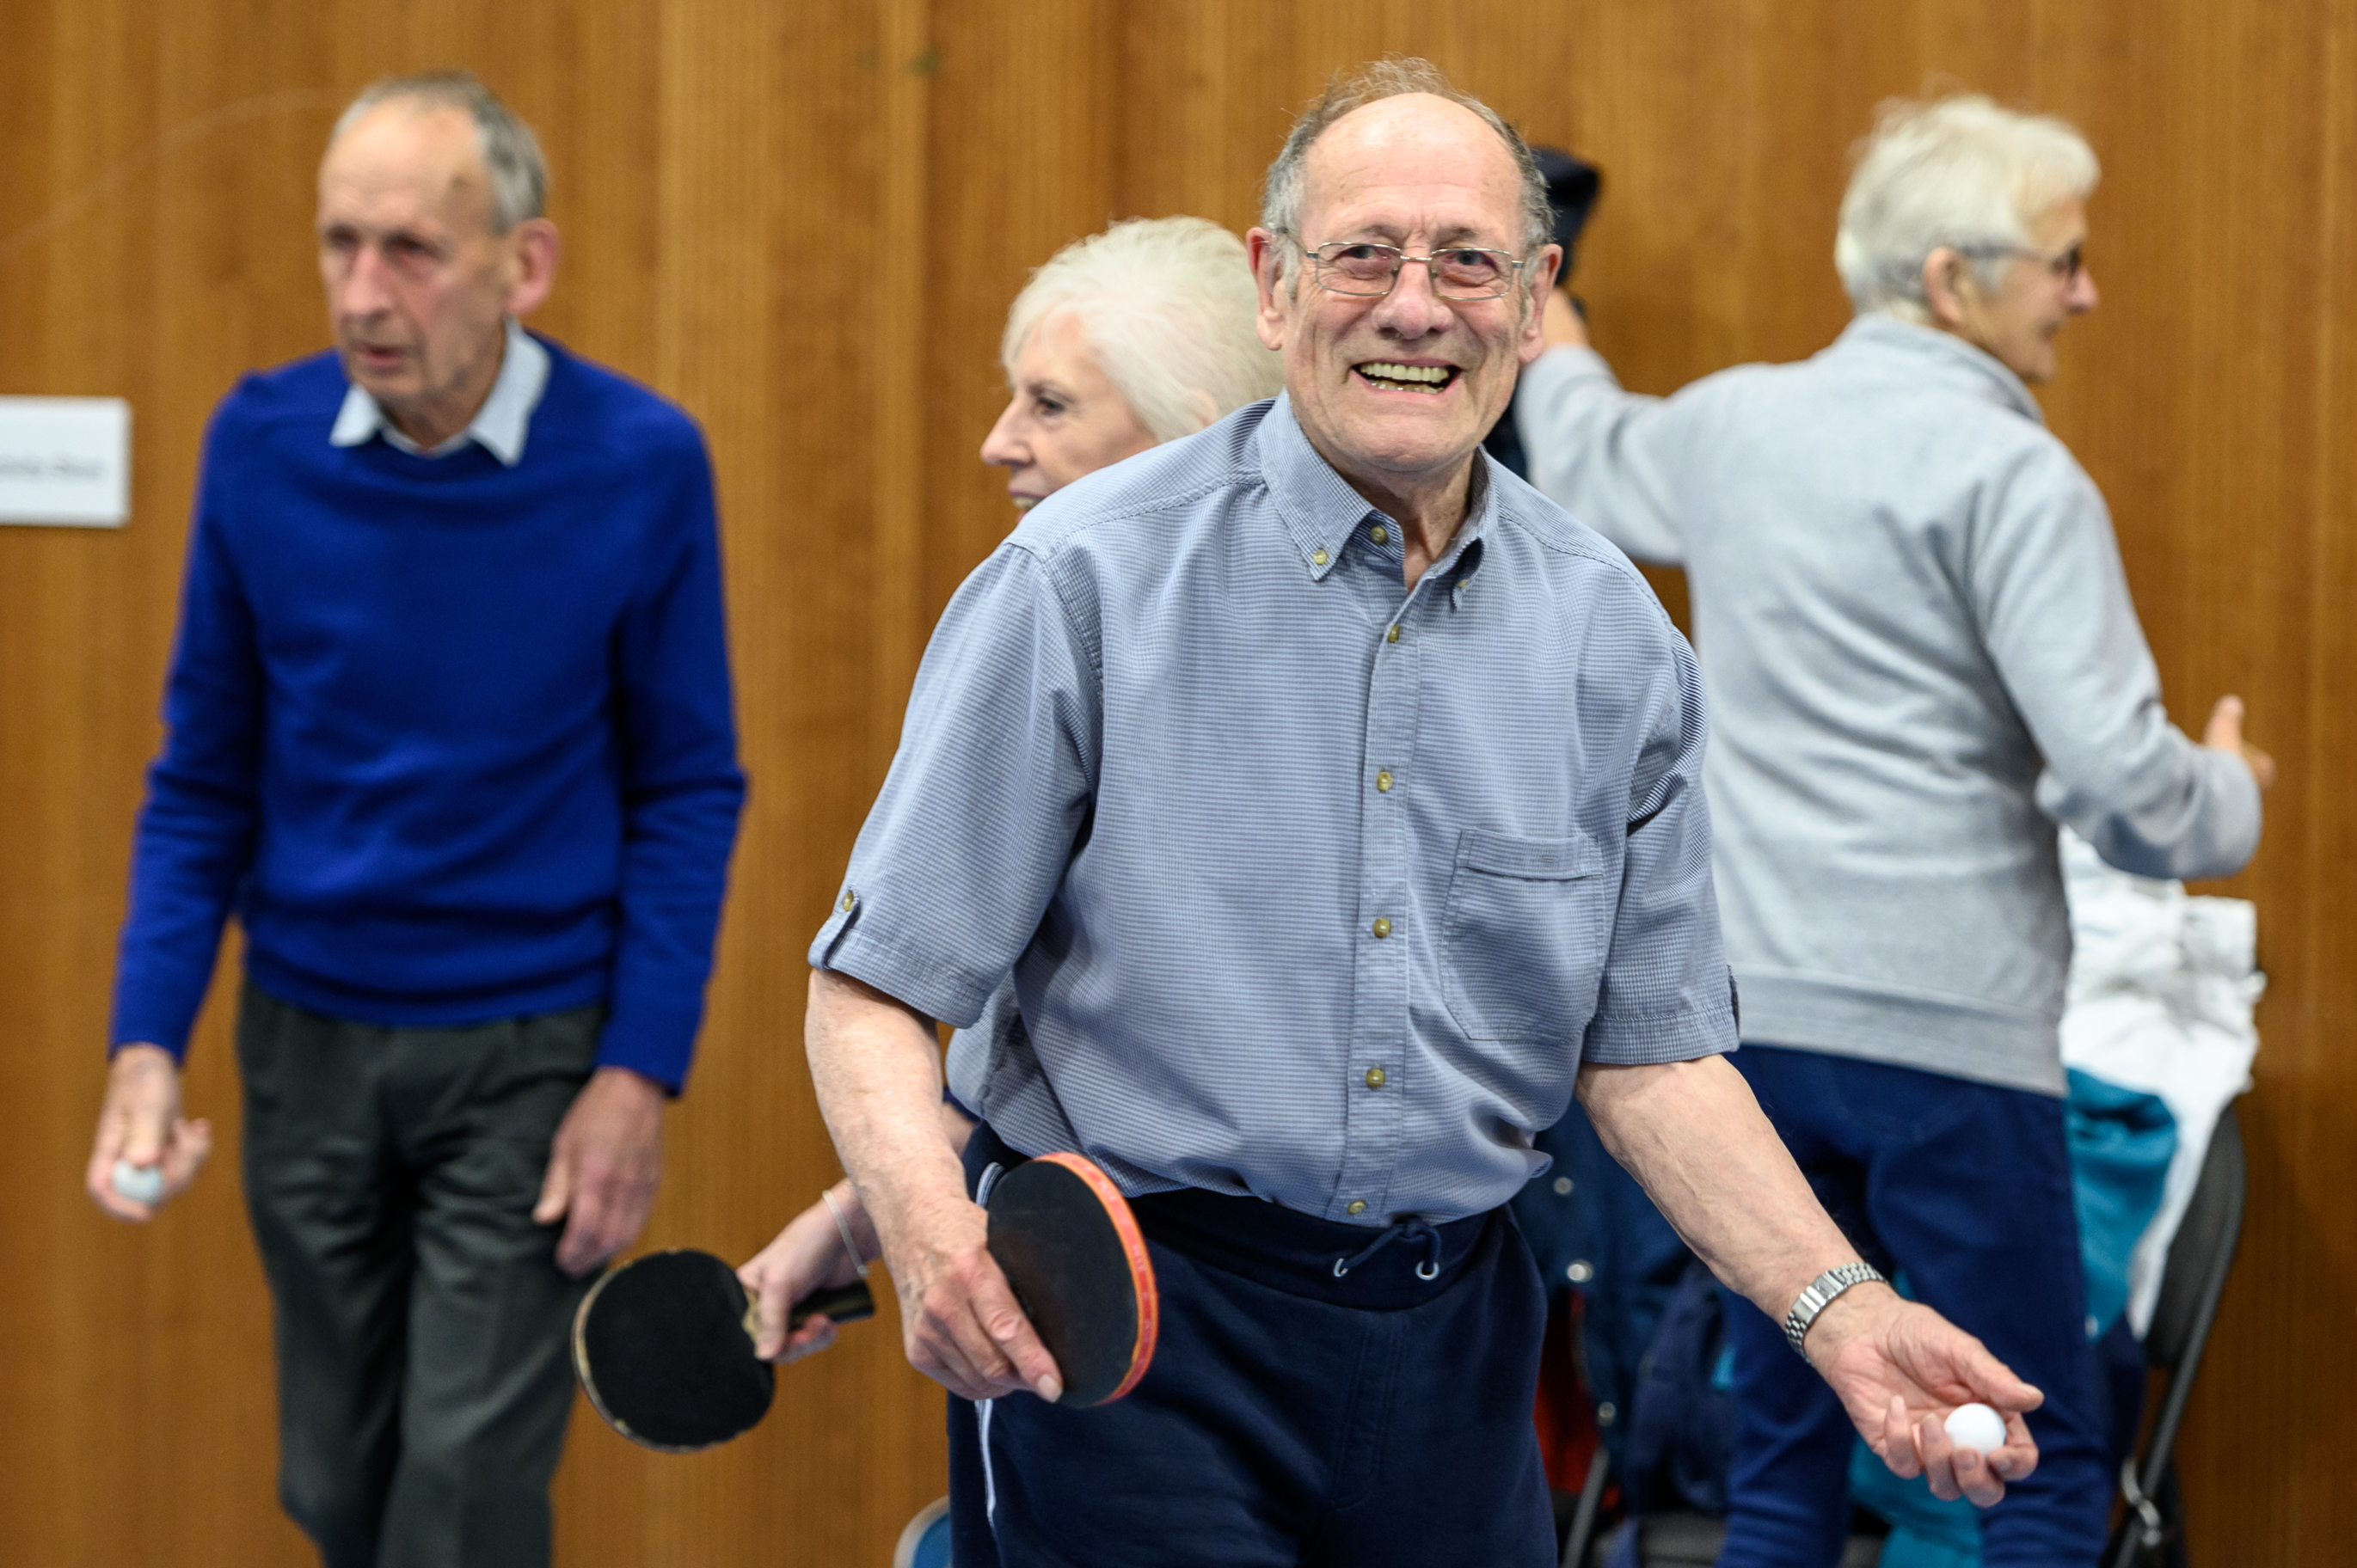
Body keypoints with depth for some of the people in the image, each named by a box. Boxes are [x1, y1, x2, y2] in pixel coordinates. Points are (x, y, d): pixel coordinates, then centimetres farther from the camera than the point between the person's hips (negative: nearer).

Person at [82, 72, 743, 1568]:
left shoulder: (641, 464, -13)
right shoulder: (262, 445, -6)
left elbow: (688, 787, -4)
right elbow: (205, 773, 3)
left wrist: (642, 1069, -10)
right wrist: (147, 1041, -6)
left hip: (532, 1051, -3)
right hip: (310, 1044, 3)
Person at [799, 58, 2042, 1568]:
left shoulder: (1612, 636, 3)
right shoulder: (1087, 579, -10)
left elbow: (1649, 1048, 8)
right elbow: (880, 985, -9)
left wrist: (1837, 1307, -4)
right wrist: (928, 1226, -28)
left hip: (1454, 1328, 4)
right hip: (1118, 1327, -4)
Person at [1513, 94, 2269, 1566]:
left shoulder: (1733, 422, 9)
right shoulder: (2012, 478, -12)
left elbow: (1589, 453, 33)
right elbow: (2120, 779, -18)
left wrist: (1550, 336, 55)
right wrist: (2230, 796, 5)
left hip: (1754, 1017, 7)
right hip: (1948, 1035, -7)